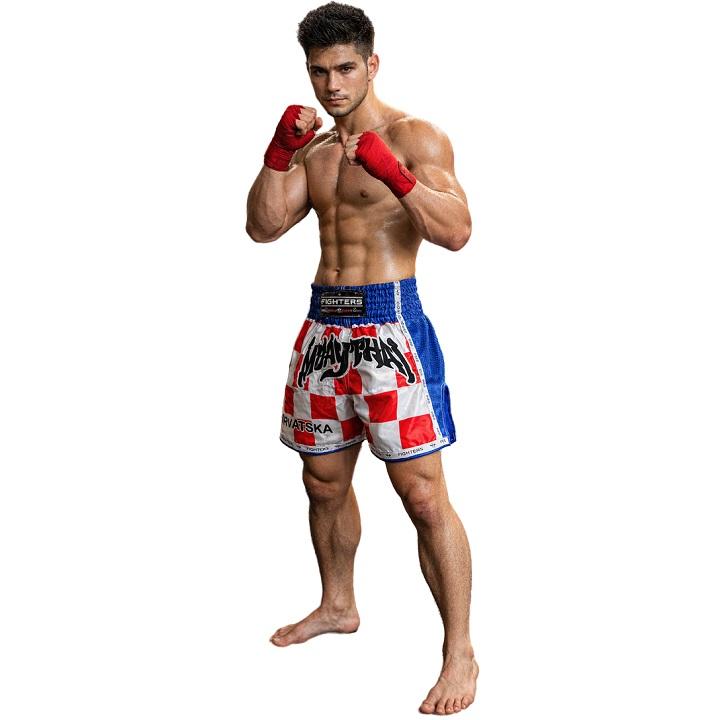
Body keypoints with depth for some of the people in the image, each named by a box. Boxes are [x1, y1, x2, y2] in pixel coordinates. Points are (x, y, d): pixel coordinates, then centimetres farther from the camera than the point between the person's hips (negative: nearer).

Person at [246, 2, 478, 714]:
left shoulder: (414, 136, -5)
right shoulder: (314, 148, 16)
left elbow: (456, 231, -17)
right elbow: (264, 226, 8)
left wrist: (392, 172, -29)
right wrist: (279, 150, -4)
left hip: (388, 322, -7)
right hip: (324, 322, 7)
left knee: (423, 495, -8)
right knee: (324, 481, 18)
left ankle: (460, 653, 0)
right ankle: (337, 606, 39)